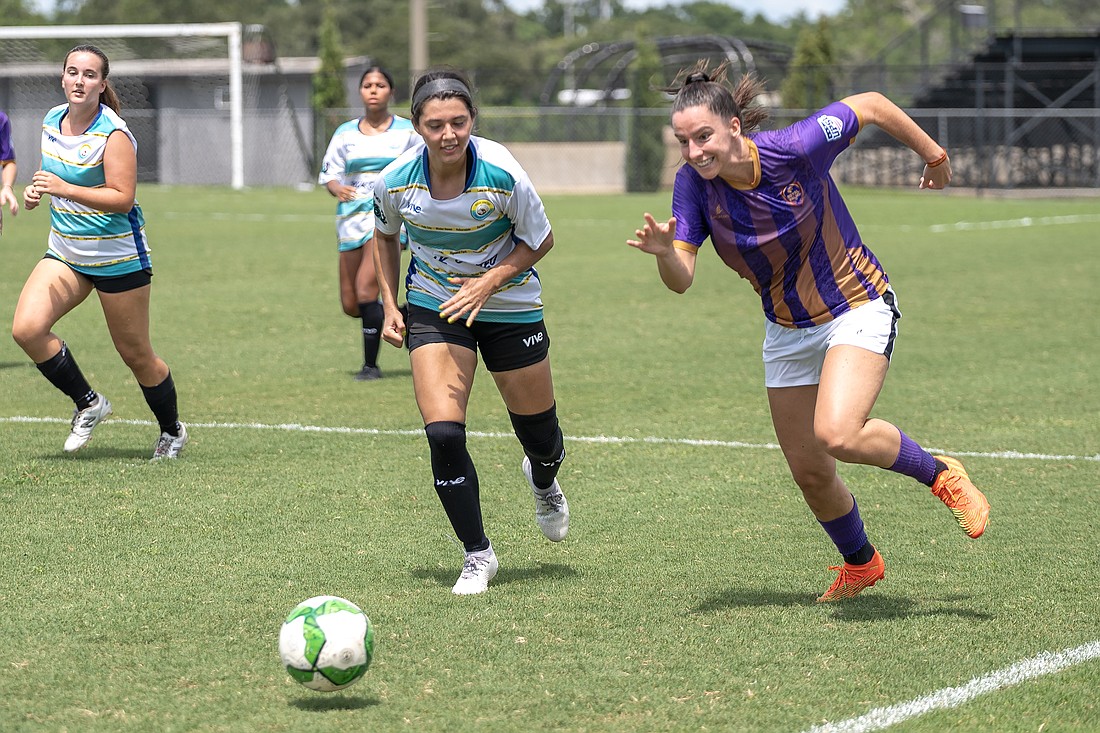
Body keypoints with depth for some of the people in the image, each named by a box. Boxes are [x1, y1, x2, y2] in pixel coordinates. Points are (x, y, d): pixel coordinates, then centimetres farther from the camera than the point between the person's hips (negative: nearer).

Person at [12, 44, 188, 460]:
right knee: (26, 329, -15)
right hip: (65, 253, 6)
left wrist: (65, 189, -33)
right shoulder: (52, 121, 4)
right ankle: (88, 404, 4)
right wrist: (37, 190, 1)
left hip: (118, 257, -6)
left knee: (135, 355, 4)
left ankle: (172, 431, 29)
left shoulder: (114, 134, -18)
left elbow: (123, 198, -24)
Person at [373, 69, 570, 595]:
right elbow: (385, 235, 6)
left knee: (539, 433, 11)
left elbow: (540, 240, -10)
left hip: (508, 307, -1)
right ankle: (477, 555, 3)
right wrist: (390, 305, 0)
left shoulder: (502, 174, -26)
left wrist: (491, 281, -23)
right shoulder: (395, 181, -18)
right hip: (433, 308, 1)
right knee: (443, 435, -15)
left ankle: (543, 482, 51)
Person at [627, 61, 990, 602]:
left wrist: (934, 156, 1)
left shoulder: (796, 149, -27)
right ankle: (861, 564, 38)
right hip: (787, 330, 5)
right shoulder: (693, 184, -15)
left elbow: (872, 106, -12)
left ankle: (941, 475, 0)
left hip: (857, 308, -5)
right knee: (809, 472, 10)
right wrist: (665, 252, -42)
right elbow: (681, 279, -19)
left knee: (837, 435, -28)